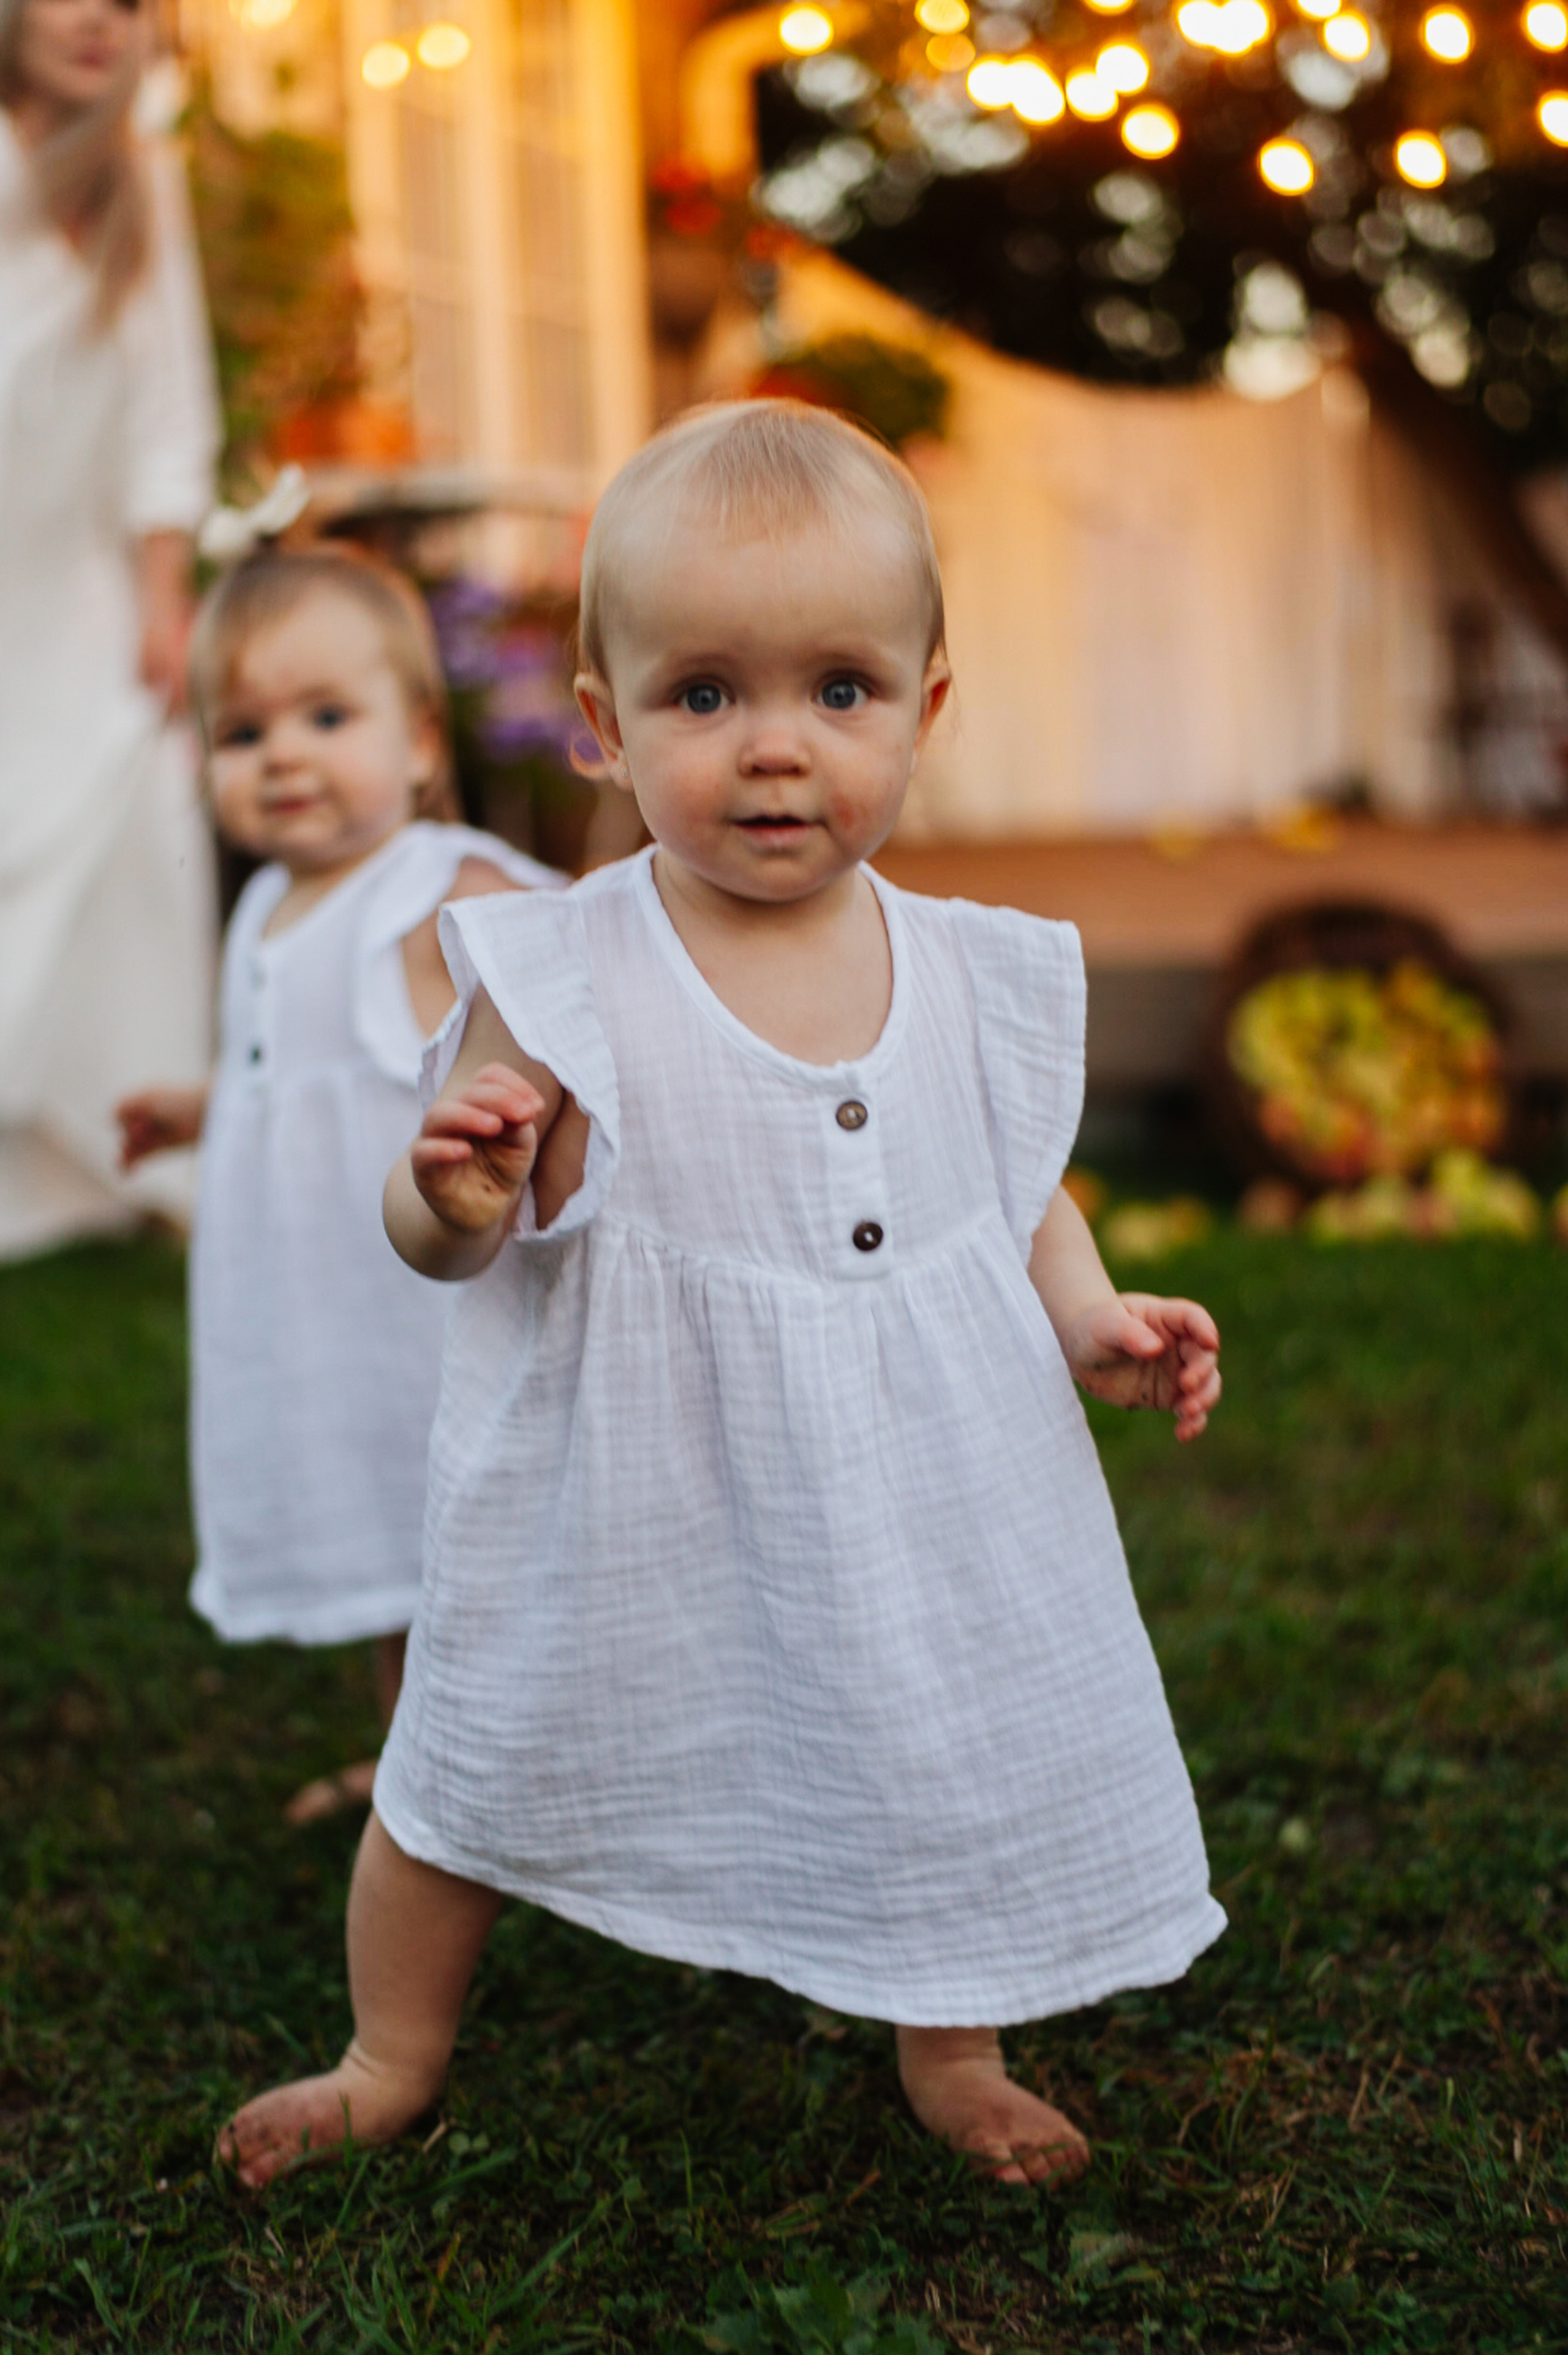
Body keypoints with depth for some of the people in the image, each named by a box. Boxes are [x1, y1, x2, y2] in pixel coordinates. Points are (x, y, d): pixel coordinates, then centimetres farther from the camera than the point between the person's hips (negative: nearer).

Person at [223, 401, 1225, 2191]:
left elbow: (1018, 1183, 10)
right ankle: (394, 2057, 43)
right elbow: (437, 1235, -10)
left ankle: (952, 2057, 47)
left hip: (911, 1498, 3)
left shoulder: (970, 979, -7)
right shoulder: (562, 983, -17)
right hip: (634, 1498, -2)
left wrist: (1093, 1319, -6)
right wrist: (459, 1202, -32)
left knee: (959, 1766, 16)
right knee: (475, 1763, 15)